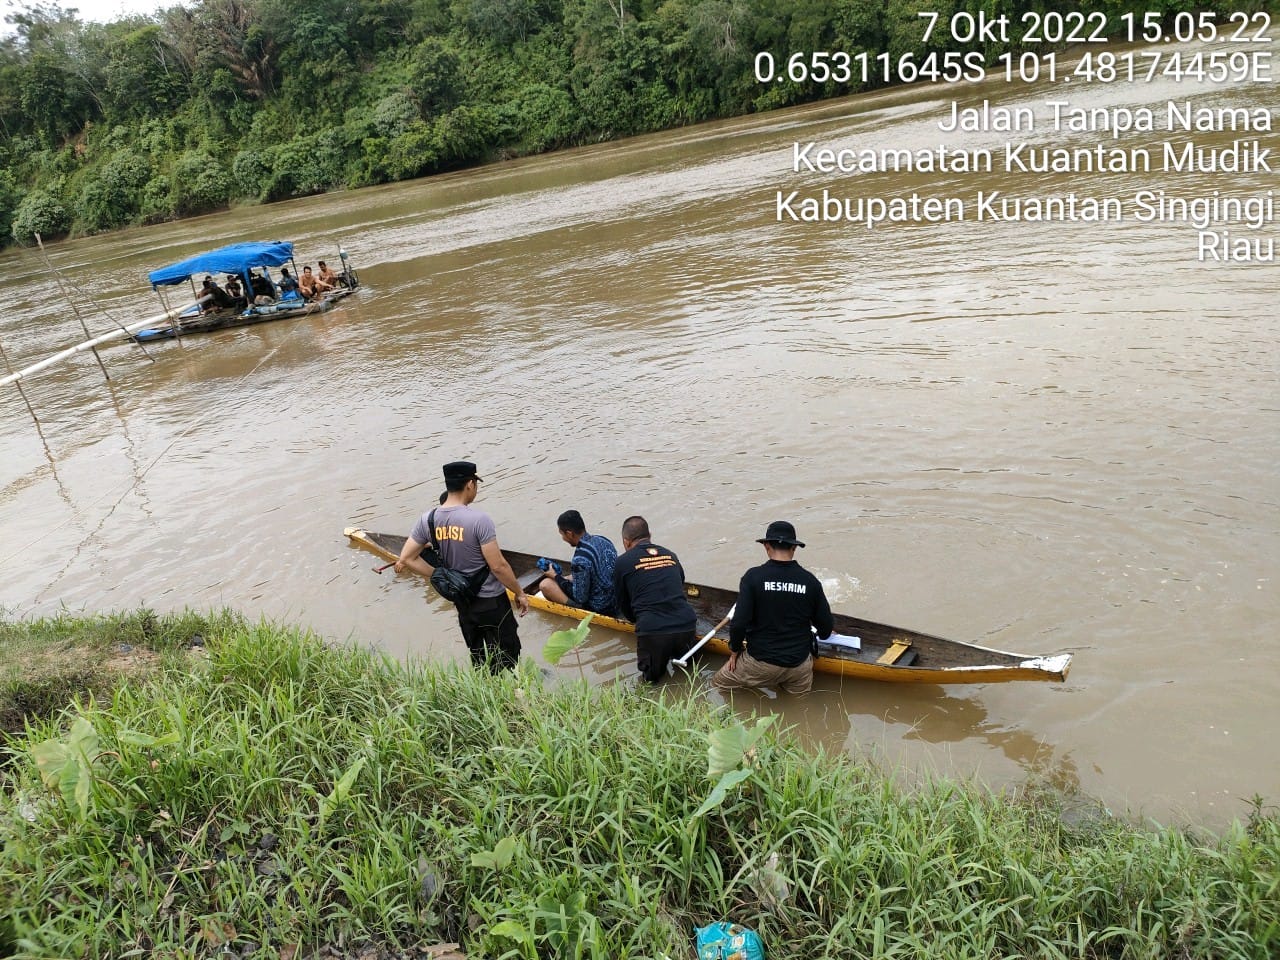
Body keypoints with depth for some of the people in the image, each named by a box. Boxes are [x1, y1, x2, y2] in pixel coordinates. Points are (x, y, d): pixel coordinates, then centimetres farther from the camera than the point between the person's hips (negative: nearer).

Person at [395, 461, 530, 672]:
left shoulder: (428, 519, -7)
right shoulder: (478, 519, -25)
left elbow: (406, 559, -3)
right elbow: (498, 566, -22)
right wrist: (519, 593, -8)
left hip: (461, 602, 6)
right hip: (491, 601, -6)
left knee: (478, 658, 23)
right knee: (506, 658, 10)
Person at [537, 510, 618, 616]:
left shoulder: (581, 559, -26)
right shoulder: (603, 540, -1)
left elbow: (580, 598, -18)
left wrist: (556, 577, -5)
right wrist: (566, 577, 17)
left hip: (599, 610, -8)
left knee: (546, 584, -8)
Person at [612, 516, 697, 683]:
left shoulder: (623, 562, 5)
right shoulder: (671, 556, 16)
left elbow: (623, 604, 16)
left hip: (652, 629, -2)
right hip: (687, 623, 2)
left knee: (651, 675, 24)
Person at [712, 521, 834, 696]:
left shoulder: (753, 576, -15)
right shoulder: (810, 581, -8)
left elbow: (739, 623, -17)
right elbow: (826, 629, 0)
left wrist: (735, 650, 2)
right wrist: (821, 633, 24)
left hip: (760, 661, -2)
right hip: (800, 665, 3)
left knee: (718, 684, 18)